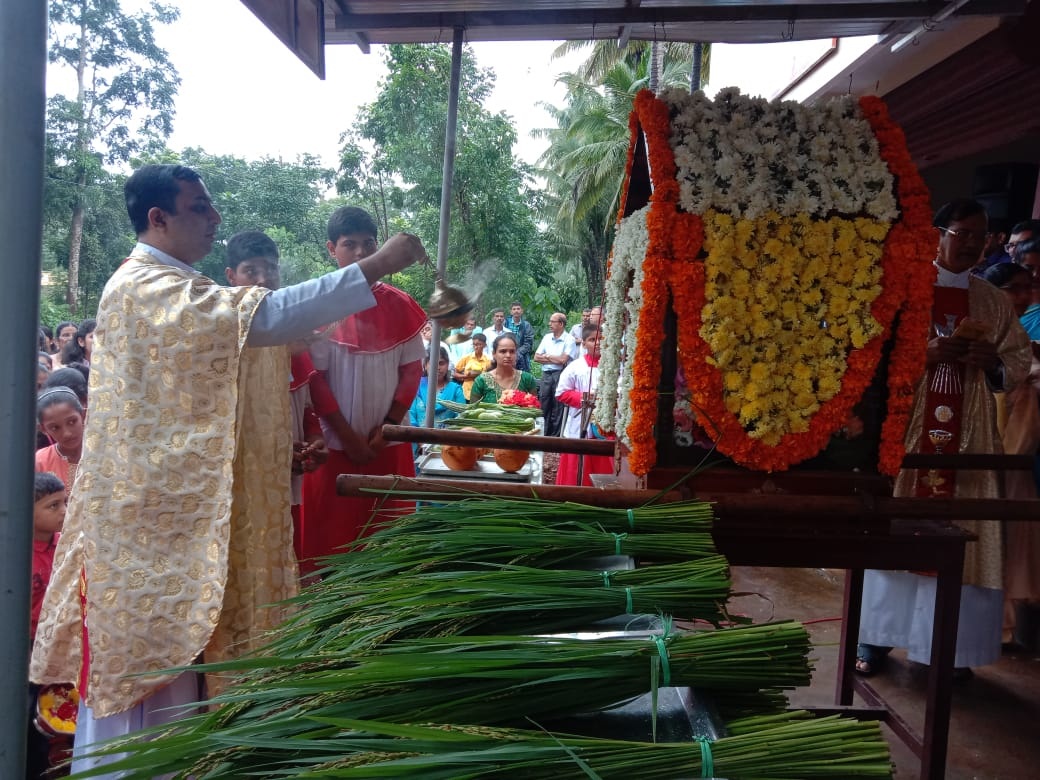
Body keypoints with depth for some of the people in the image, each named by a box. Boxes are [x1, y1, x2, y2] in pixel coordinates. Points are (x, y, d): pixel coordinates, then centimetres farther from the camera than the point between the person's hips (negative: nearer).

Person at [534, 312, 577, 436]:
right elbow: (536, 357, 9)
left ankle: (555, 437, 4)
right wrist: (554, 360, -3)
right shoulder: (546, 337, 13)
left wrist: (547, 356, -1)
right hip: (546, 375, 6)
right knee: (543, 408, 8)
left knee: (557, 411, -2)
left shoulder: (569, 340, -5)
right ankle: (543, 435, 16)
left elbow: (563, 360, -15)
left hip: (560, 375, -6)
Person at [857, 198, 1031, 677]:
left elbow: (1019, 365, 11)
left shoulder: (995, 302, 12)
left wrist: (994, 361, -11)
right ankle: (875, 636, 12)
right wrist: (924, 353, -18)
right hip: (905, 430, -3)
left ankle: (949, 643, 15)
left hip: (968, 439, 3)